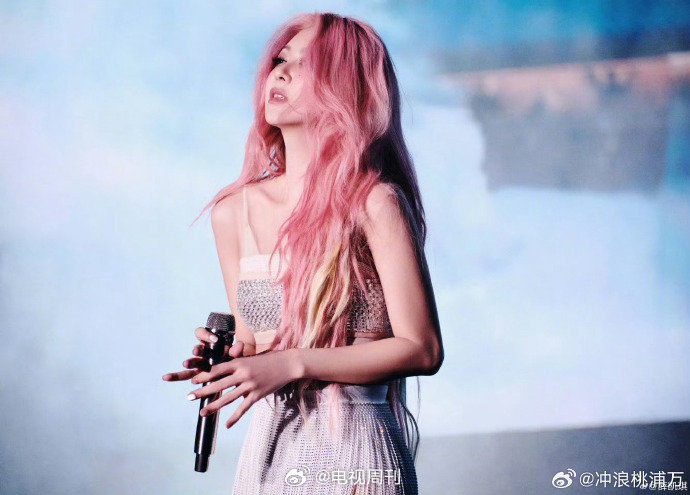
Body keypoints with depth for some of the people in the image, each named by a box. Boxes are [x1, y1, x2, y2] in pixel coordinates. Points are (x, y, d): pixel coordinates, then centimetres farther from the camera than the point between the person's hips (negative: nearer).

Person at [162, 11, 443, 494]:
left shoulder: (374, 203, -13)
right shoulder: (233, 212, 3)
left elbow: (422, 349, -13)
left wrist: (291, 365, -19)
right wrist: (226, 359, -10)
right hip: (267, 450, 5)